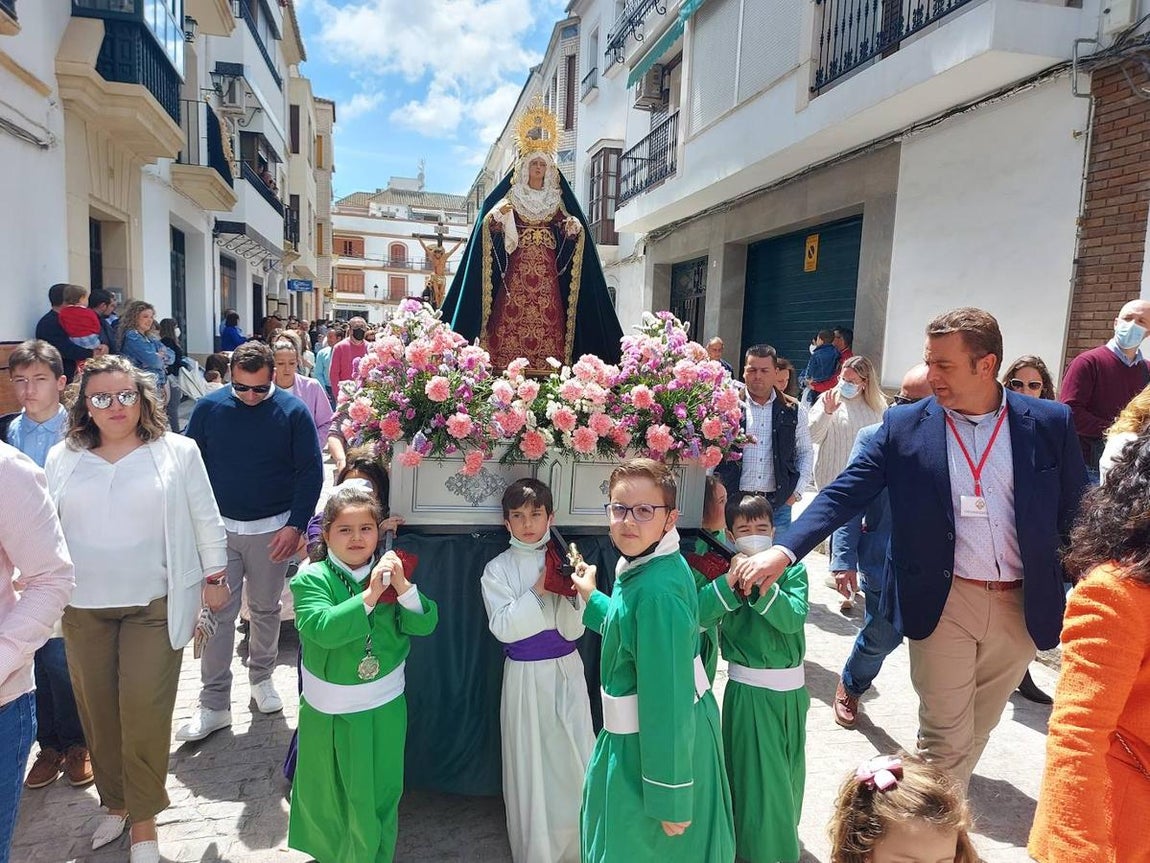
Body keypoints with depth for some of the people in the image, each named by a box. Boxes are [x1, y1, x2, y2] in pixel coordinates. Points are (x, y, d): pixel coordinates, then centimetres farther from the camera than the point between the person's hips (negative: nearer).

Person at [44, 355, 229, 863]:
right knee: (97, 708, 11)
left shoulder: (177, 452, -1)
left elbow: (205, 519, 4)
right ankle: (114, 802, 32)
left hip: (155, 605, -3)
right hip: (83, 608, 3)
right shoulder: (62, 459, 7)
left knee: (143, 710, -4)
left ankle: (144, 820, 13)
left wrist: (213, 576, 5)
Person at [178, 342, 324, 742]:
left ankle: (261, 678, 34)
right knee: (216, 614, 2)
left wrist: (295, 525, -12)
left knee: (266, 609, 14)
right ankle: (214, 704, 12)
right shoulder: (209, 407, -3)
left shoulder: (293, 411, -7)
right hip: (219, 527, 1)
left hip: (272, 529, -1)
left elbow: (311, 471, -6)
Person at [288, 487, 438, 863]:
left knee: (380, 793, 17)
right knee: (325, 796, 18)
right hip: (330, 711, -2)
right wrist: (370, 595, -35)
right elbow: (322, 629, -29)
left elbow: (424, 624, -11)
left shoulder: (390, 571, -5)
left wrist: (402, 586, -27)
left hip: (386, 706, 2)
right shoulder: (311, 579, -14)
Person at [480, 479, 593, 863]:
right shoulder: (498, 569, -3)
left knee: (574, 760, 5)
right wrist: (538, 591, -19)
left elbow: (572, 630, -4)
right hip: (524, 675, -1)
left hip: (566, 672, 1)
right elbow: (503, 627, -14)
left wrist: (571, 590, -20)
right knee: (530, 763, 8)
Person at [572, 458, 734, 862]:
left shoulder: (655, 591, -31)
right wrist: (592, 599, 22)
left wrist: (670, 797, -21)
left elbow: (667, 700, -28)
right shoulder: (643, 567, -1)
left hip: (653, 748, -9)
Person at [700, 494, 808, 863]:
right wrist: (734, 577, -29)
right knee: (757, 773, 3)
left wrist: (763, 584, -29)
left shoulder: (791, 568, -3)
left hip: (791, 686, 3)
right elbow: (700, 615, -23)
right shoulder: (723, 571, -6)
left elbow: (794, 618, -18)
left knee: (789, 771, 20)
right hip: (749, 688, -3)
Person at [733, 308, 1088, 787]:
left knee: (975, 733, 18)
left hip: (1021, 605, 3)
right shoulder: (904, 426, -6)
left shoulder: (1050, 422, -2)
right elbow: (843, 494, -12)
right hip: (944, 602, -2)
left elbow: (1076, 511, 5)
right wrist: (783, 550, -25)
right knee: (944, 738, 3)